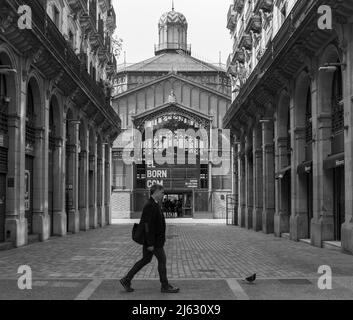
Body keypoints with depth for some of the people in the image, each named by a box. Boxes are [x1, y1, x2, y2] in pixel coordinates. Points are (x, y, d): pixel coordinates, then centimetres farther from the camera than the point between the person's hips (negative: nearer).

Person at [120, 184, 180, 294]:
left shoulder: (154, 205, 13)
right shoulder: (150, 206, -19)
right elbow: (148, 225, -23)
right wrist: (150, 243, -23)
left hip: (154, 239, 10)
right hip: (154, 240, -10)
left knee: (145, 260, 14)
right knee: (162, 260, 0)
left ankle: (126, 280, 17)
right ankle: (165, 286, 12)